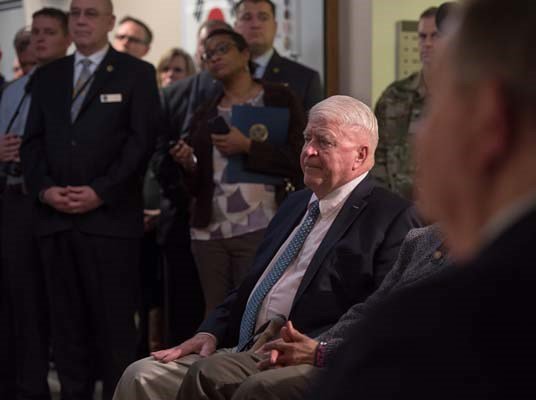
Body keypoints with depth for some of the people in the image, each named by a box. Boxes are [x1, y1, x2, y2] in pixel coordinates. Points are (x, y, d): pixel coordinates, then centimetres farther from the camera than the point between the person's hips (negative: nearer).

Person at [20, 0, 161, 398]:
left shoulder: (136, 73, 4)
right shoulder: (47, 76, 17)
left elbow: (142, 141, -4)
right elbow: (33, 141, 14)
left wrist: (101, 192, -12)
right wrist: (44, 188, -4)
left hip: (111, 217, -4)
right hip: (55, 218, 4)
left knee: (115, 322, -3)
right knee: (67, 322, 6)